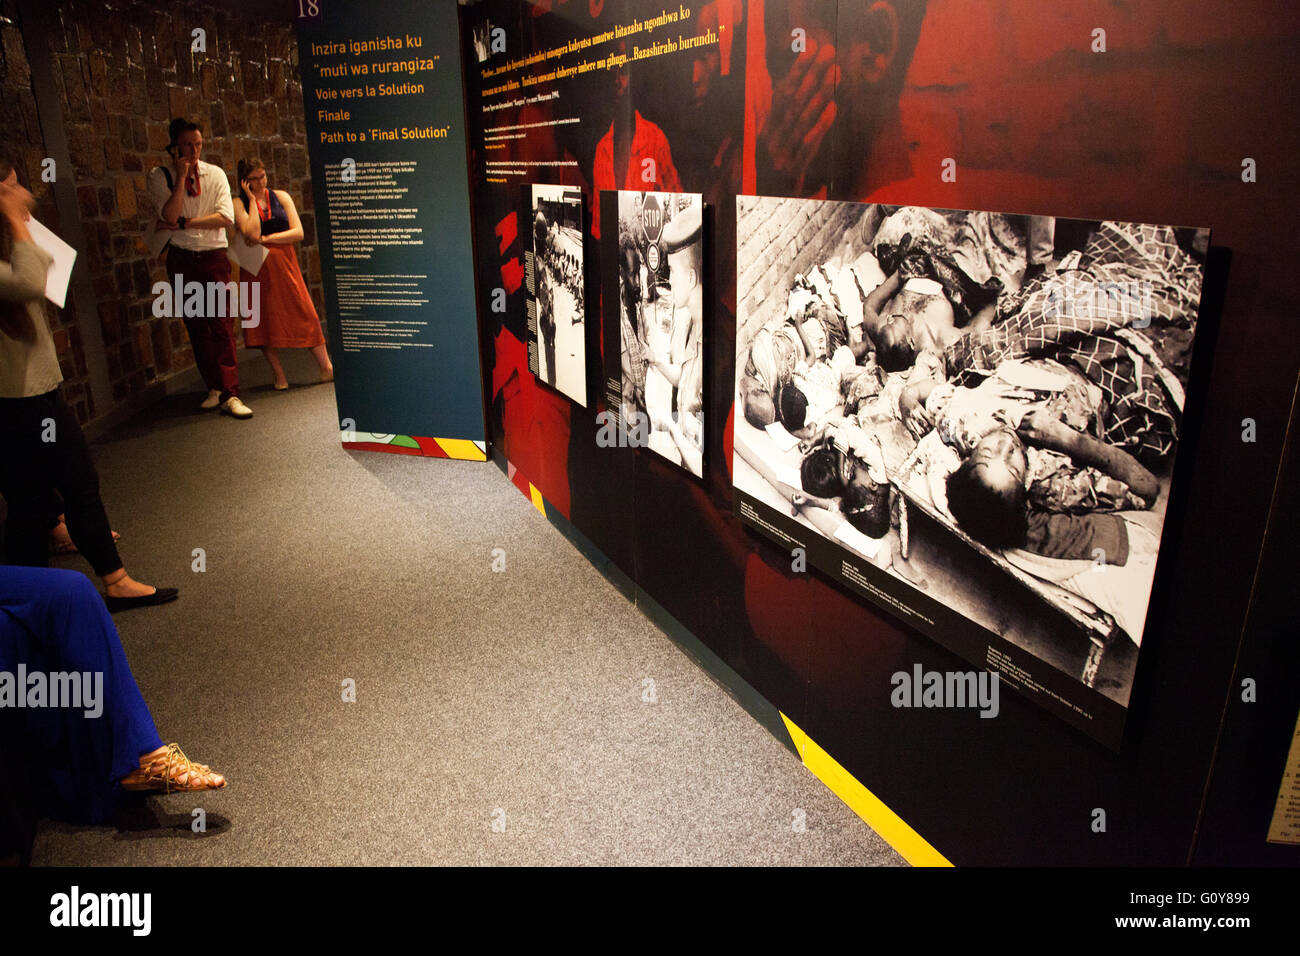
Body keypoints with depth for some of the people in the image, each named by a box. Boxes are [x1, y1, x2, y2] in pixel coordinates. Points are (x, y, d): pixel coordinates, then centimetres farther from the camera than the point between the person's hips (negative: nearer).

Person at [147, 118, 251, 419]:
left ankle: (229, 394, -12)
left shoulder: (215, 174, 2)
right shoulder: (160, 176, 1)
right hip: (182, 259, 1)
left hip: (214, 258, -1)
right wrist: (181, 176, -15)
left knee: (221, 324, -9)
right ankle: (214, 388, 15)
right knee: (196, 326, 6)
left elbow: (226, 217, -11)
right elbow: (170, 216, -14)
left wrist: (183, 223, -14)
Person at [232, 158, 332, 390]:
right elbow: (252, 234, -16)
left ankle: (327, 368, 2)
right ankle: (279, 377, 8)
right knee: (265, 319, 1)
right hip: (258, 268, -1)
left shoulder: (281, 196, 7)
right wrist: (252, 199, -9)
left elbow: (298, 232, -1)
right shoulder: (239, 204, 1)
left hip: (285, 264, 1)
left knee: (305, 313, -3)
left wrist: (267, 238, -8)